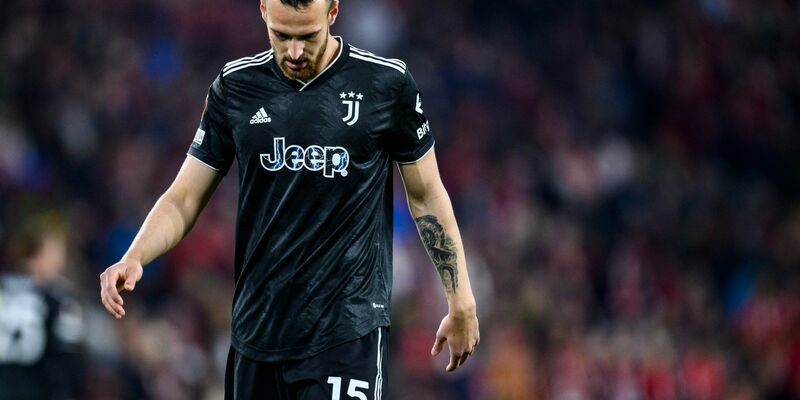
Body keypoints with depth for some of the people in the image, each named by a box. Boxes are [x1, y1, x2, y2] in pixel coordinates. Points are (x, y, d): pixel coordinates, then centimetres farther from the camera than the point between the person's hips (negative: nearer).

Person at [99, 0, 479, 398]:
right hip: (257, 330, 4)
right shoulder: (236, 85, 4)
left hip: (347, 330, -4)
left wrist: (461, 304, 7)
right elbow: (184, 197, 7)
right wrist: (133, 259, -12)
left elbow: (426, 195, 7)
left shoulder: (387, 83, -4)